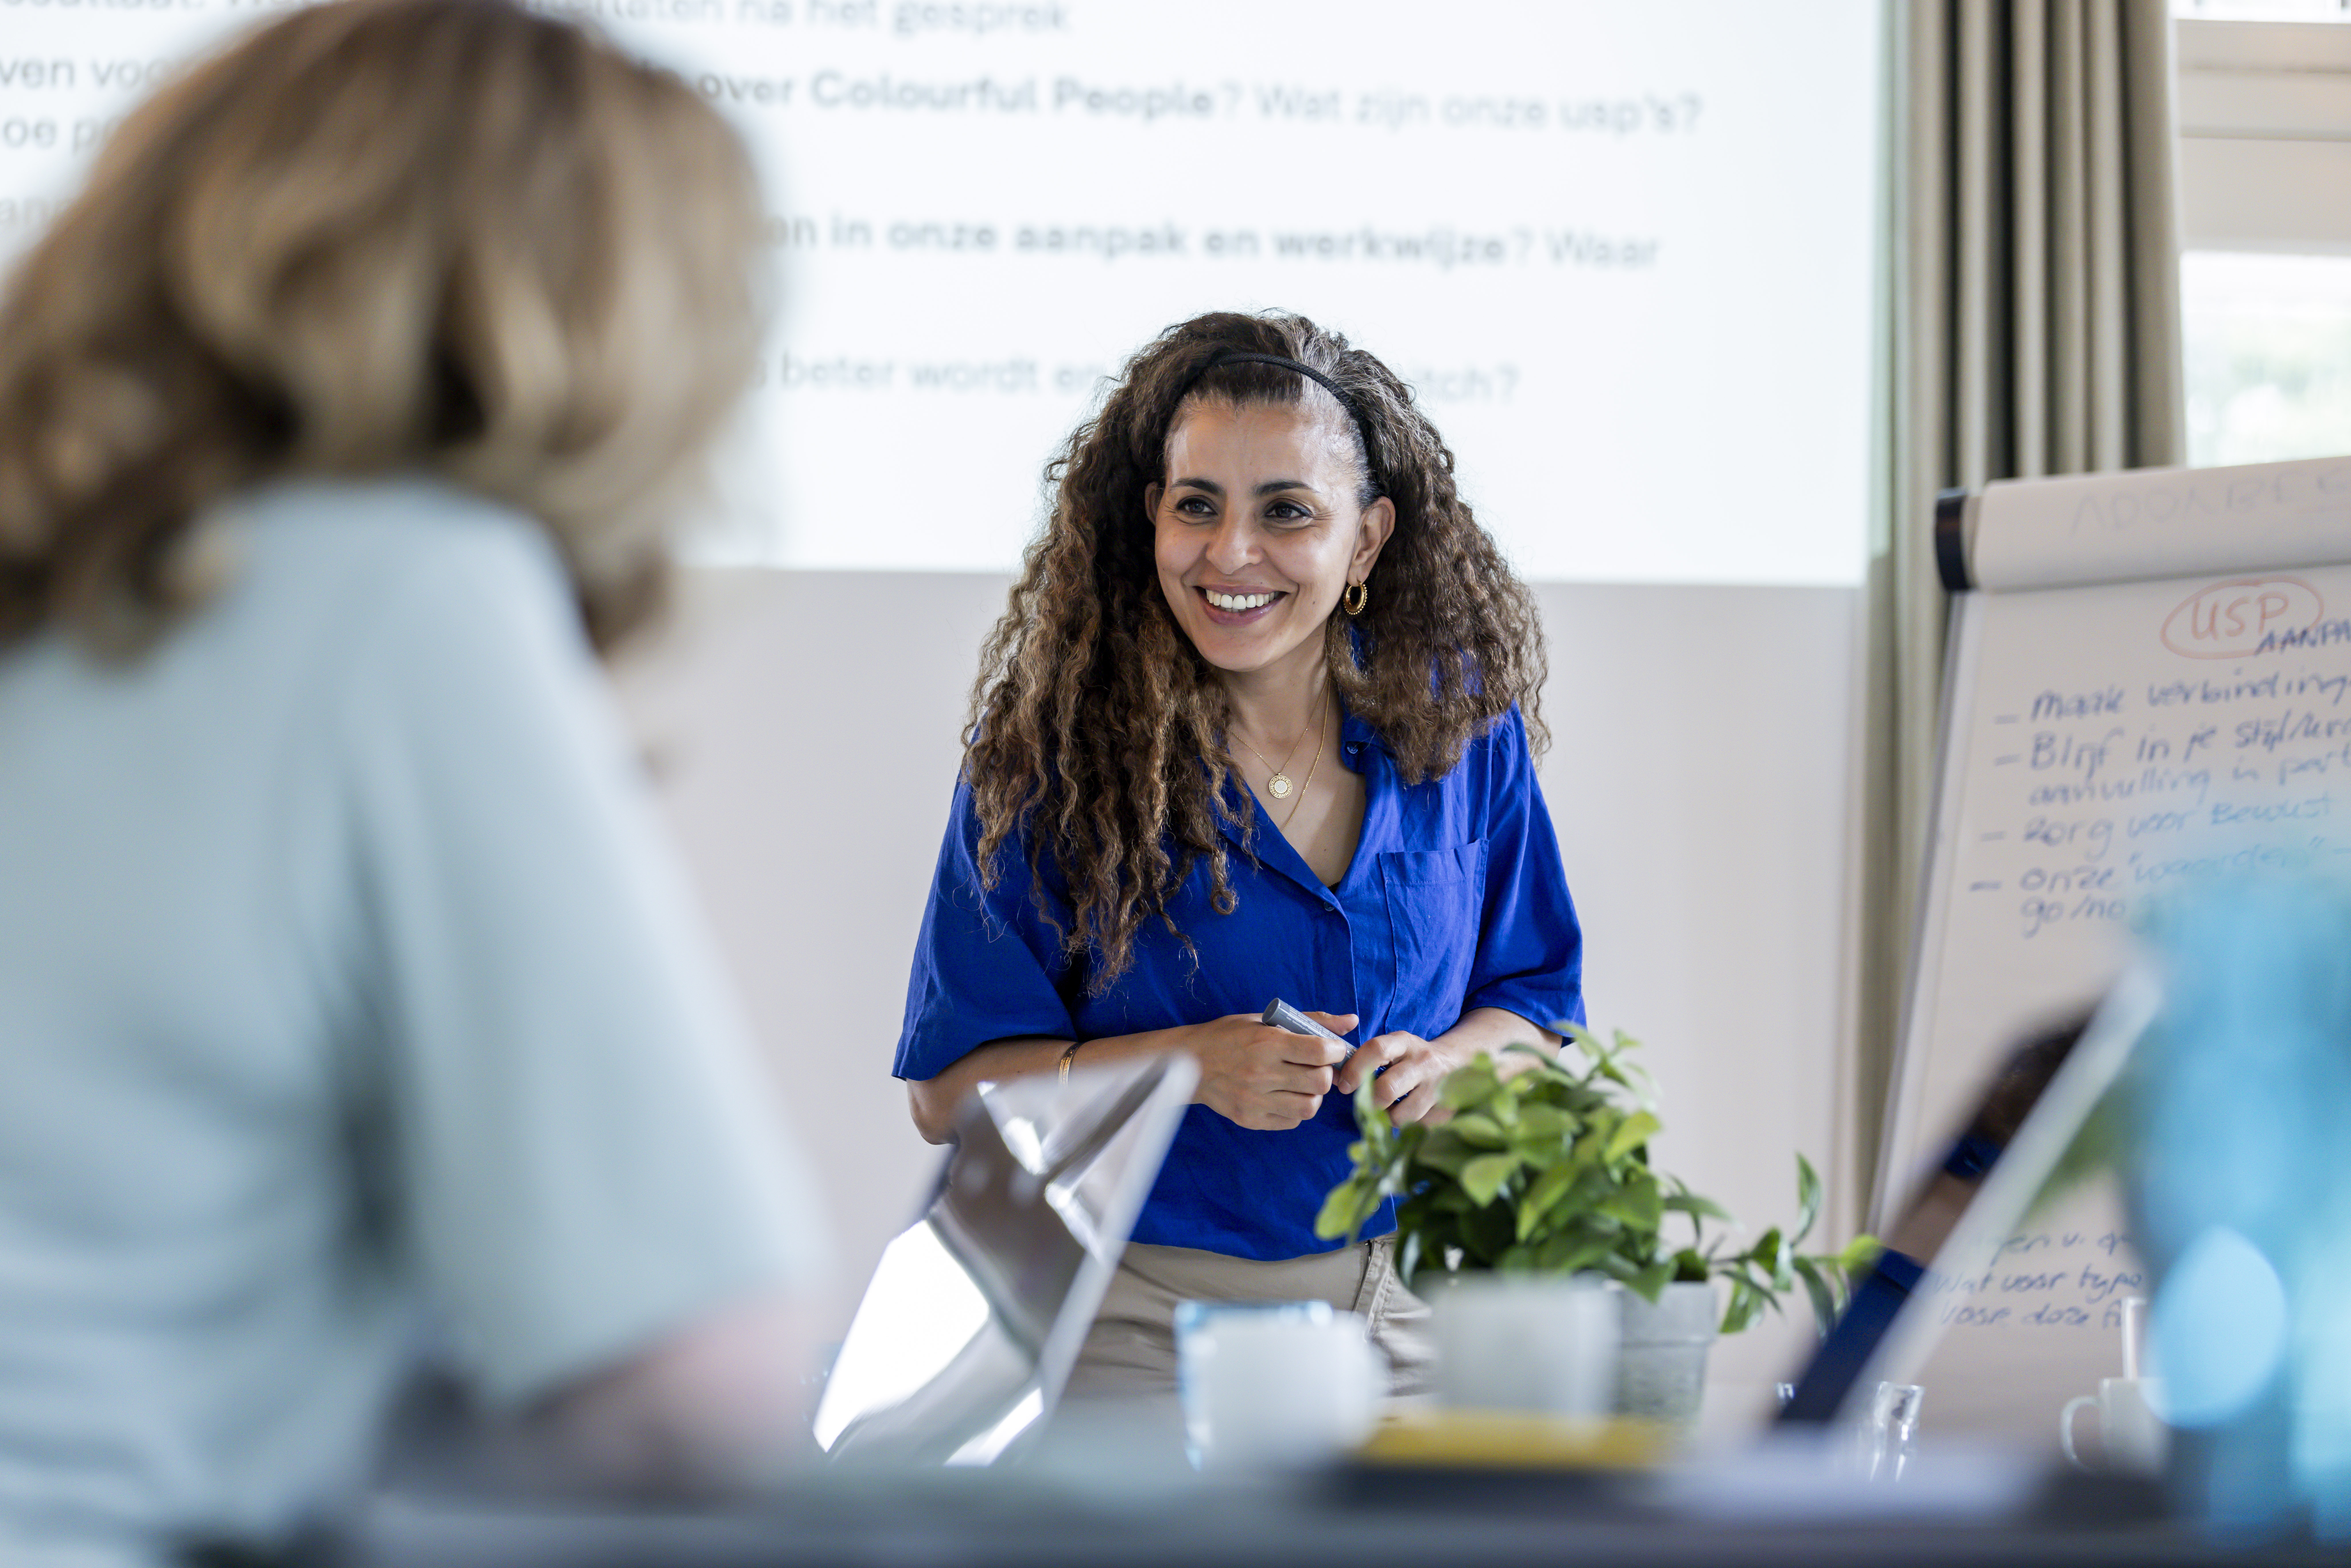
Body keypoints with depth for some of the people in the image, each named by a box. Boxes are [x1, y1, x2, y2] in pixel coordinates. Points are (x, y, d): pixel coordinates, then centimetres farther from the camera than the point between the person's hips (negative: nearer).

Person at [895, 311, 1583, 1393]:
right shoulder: (1052, 748, -8)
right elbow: (950, 1091, -6)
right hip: (1141, 1331, -3)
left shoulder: (1458, 721, 2)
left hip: (1409, 1314, 3)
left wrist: (1449, 1061, -9)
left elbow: (1538, 1000, 14)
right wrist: (1187, 1067, -20)